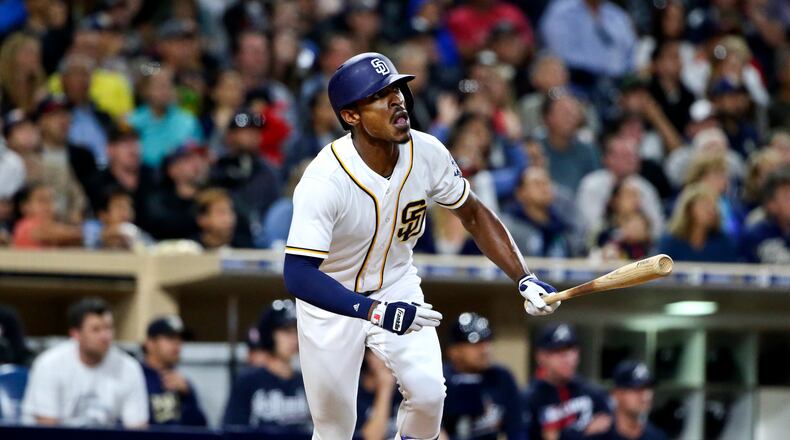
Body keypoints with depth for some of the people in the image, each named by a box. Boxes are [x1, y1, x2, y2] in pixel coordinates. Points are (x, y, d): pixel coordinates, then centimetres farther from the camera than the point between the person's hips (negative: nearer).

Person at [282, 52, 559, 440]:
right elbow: (298, 275, -36)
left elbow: (473, 214, 1)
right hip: (331, 302, -3)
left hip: (397, 288, 3)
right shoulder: (323, 180, -31)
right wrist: (375, 311, -46)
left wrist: (523, 279, -9)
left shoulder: (427, 153, -16)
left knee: (428, 393, -18)